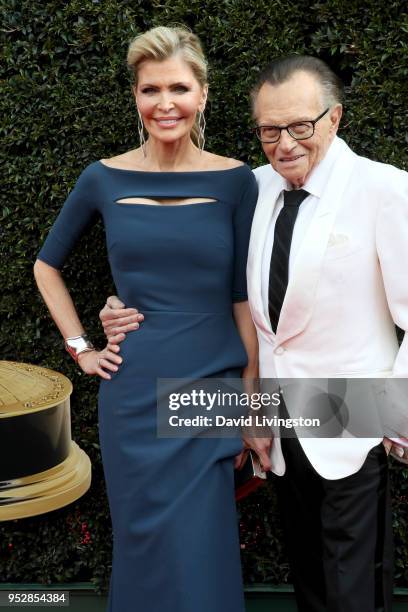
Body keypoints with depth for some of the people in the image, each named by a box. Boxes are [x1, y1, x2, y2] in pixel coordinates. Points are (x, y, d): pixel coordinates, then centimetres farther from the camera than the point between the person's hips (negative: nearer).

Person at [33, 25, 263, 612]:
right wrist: (80, 346, 6)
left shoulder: (234, 181, -3)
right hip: (133, 394, 1)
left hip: (212, 388, 0)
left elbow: (244, 296, 0)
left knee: (202, 554, 7)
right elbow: (47, 264, 13)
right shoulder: (104, 179, -1)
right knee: (146, 548, 12)